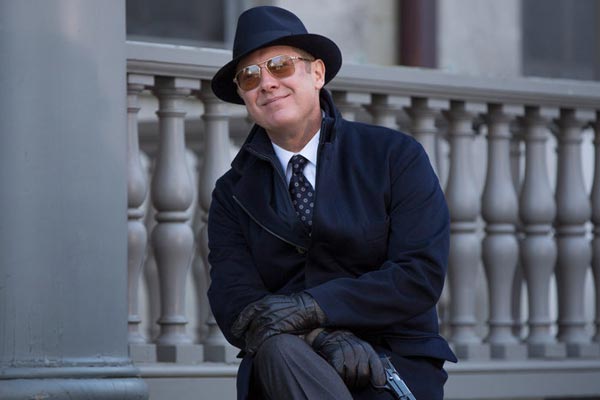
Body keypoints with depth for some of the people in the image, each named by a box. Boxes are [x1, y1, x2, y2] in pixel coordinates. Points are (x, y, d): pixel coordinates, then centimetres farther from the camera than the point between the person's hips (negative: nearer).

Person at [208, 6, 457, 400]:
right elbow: (234, 304, -1)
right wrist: (324, 338, -21)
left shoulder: (397, 156, 5)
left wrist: (313, 307, -18)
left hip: (397, 363, -2)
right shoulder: (232, 193, 12)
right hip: (282, 368, 2)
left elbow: (422, 275, -6)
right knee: (278, 348, -36)